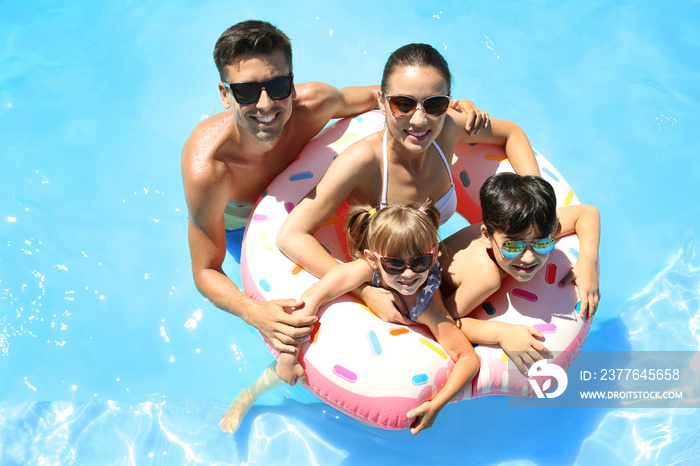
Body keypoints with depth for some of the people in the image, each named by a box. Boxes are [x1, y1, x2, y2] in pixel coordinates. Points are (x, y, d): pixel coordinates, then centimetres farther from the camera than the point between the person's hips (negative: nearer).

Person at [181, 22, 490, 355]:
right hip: (235, 222, -3)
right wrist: (254, 314, -56)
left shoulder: (311, 104, -38)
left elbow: (373, 96, -15)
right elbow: (206, 271, -35)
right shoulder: (206, 169, -47)